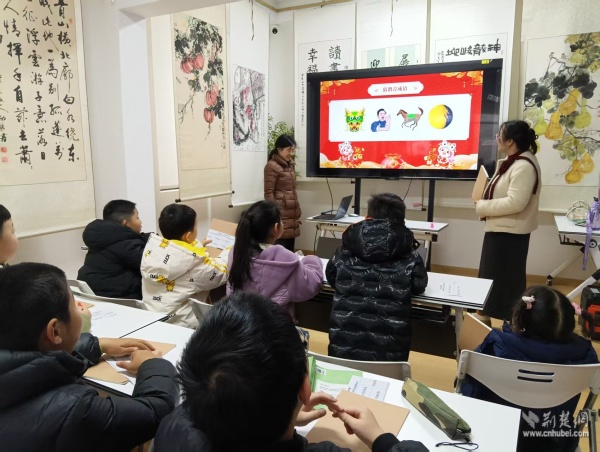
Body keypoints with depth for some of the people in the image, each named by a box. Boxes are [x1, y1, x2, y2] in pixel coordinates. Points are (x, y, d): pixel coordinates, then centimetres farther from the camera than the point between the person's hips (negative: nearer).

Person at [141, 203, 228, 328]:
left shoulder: (151, 247, -4)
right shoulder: (193, 261, -21)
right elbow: (222, 272, -5)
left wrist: (197, 247, 26)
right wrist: (231, 251, 12)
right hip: (179, 325, -7)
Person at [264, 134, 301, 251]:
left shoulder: (290, 164, 18)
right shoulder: (272, 166, -8)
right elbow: (269, 193, -12)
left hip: (292, 215, 8)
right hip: (281, 215, -8)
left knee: (290, 250, 11)